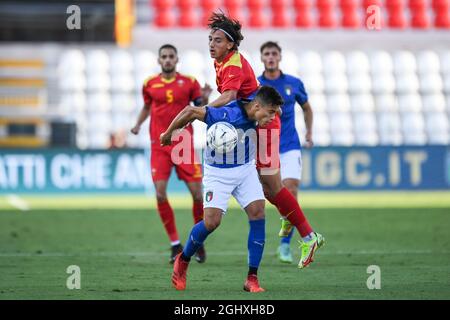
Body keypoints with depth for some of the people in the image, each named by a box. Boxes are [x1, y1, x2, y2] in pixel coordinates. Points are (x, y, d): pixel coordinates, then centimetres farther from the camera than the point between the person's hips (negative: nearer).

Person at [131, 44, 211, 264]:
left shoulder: (189, 83, 2)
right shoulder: (150, 84, 6)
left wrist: (205, 99, -17)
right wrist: (138, 125, 6)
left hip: (184, 145, -1)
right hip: (159, 145, 1)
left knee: (197, 194, -4)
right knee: (160, 195, -9)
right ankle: (175, 245, 3)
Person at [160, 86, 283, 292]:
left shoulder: (255, 114, -11)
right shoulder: (227, 115, -32)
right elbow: (191, 111, -24)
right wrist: (168, 134, -11)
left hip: (246, 169, 6)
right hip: (218, 173, -6)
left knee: (258, 214, -9)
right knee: (211, 222, -14)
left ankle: (252, 279, -5)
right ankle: (183, 261, 16)